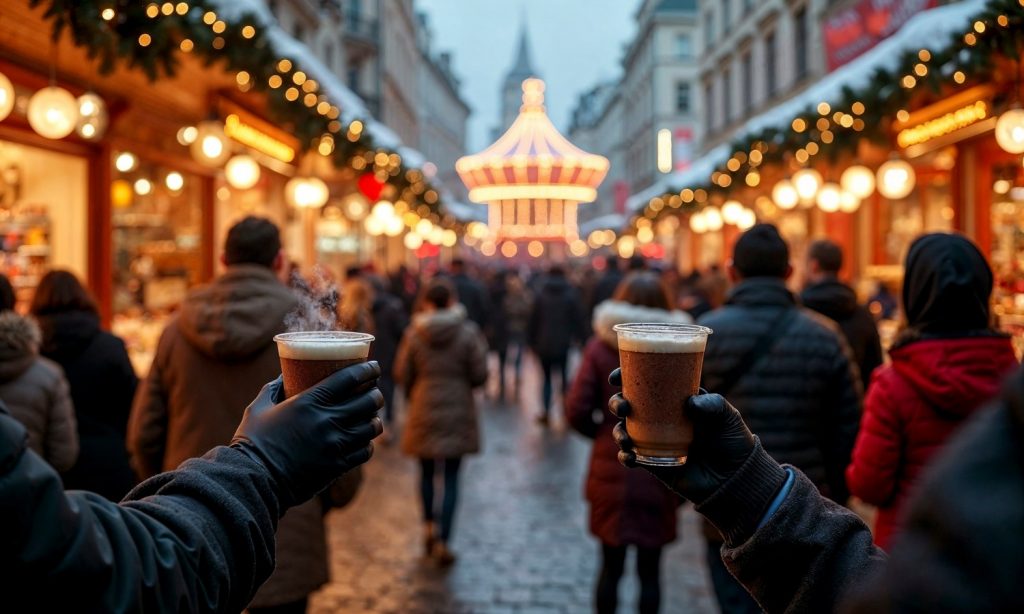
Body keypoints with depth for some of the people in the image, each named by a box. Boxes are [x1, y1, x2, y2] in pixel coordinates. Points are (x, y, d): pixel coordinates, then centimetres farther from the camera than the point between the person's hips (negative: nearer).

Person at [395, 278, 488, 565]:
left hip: (424, 412, 1)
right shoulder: (468, 332, -8)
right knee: (451, 478, 5)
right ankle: (443, 541, 1)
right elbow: (480, 374, -7)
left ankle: (429, 528, 28)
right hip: (458, 412, -1)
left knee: (427, 472, 19)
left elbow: (402, 375, -2)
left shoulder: (414, 334, -6)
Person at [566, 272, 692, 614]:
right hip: (659, 477, 0)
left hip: (611, 473, 1)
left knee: (610, 567, 13)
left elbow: (576, 412, -8)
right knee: (650, 570, 11)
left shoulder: (601, 347, -4)